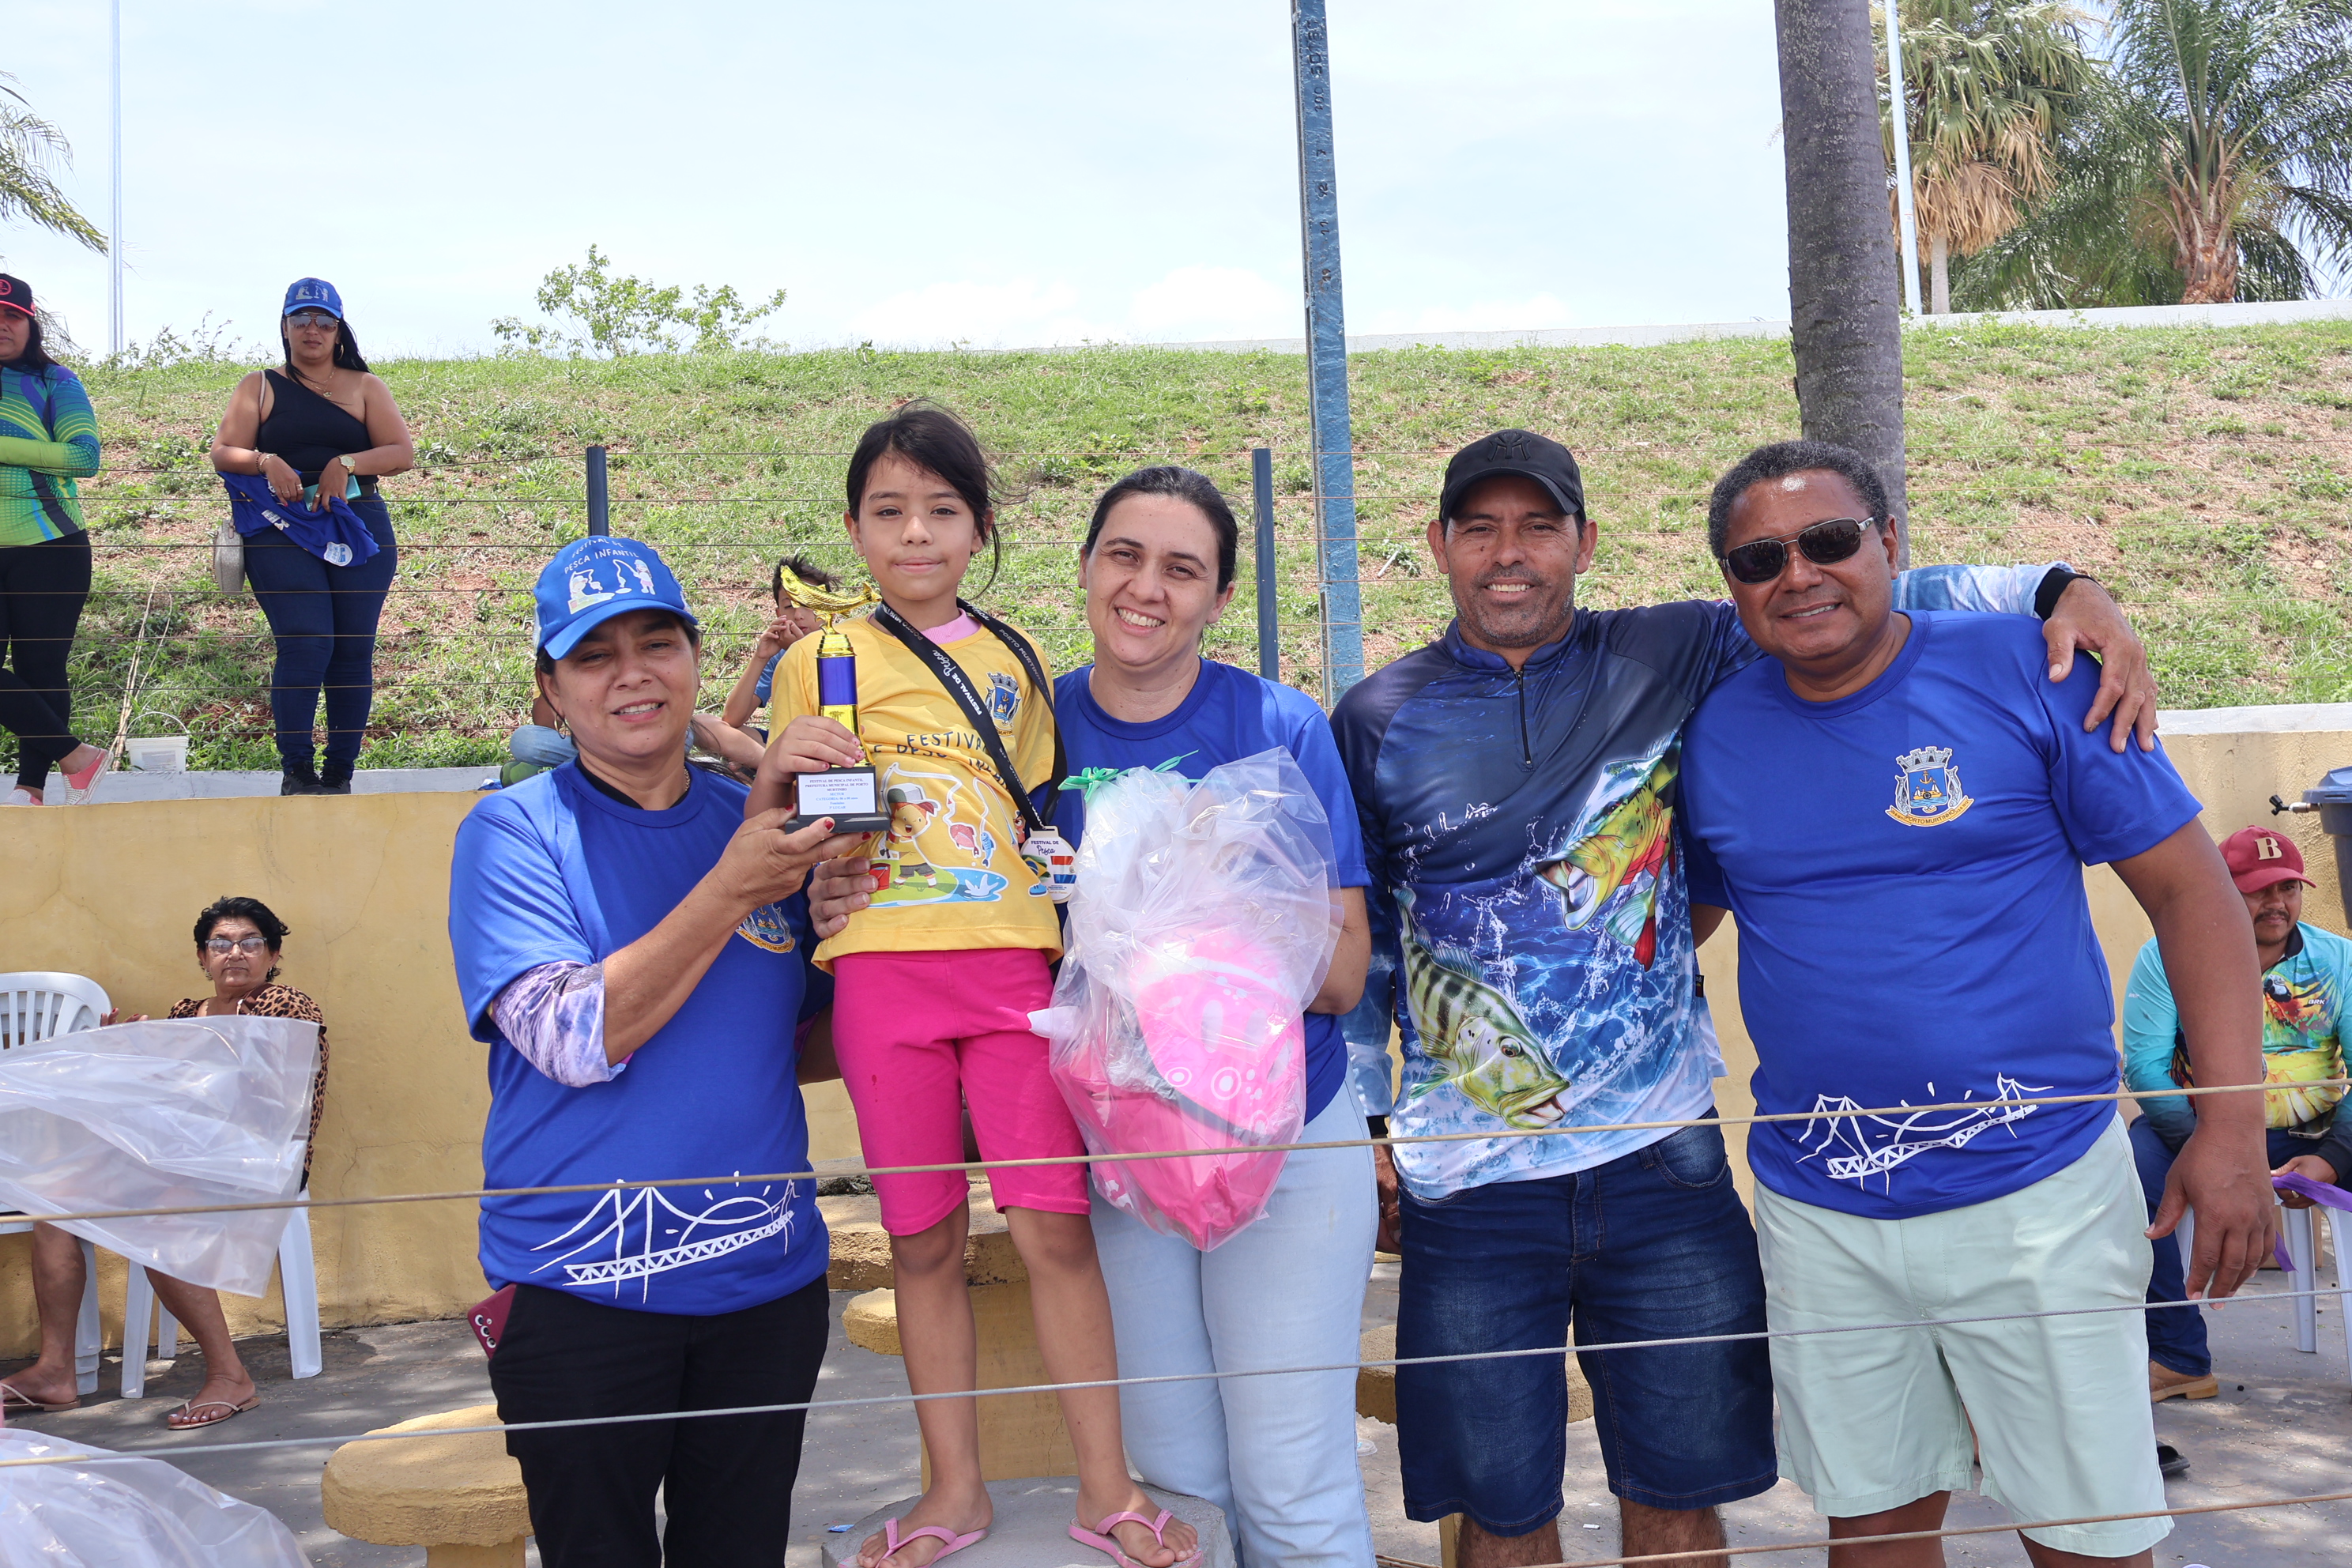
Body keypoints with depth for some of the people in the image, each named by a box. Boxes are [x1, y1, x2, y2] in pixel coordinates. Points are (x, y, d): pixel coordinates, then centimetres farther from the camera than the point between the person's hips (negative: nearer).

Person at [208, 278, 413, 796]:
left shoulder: (365, 387, 14)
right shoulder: (259, 387, 14)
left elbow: (403, 452, 4)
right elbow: (223, 453, 7)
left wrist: (347, 464, -13)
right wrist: (267, 463, -14)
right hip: (282, 534, -1)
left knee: (353, 652, -2)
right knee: (305, 645, -15)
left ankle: (340, 774, 5)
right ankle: (296, 770, -7)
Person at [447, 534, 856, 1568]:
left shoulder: (764, 828, 6)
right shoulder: (513, 833, -6)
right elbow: (576, 1040, -19)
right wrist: (731, 889, -21)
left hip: (767, 1281, 4)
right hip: (579, 1286, -4)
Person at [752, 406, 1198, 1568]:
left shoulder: (1012, 661, 12)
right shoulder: (818, 664, 7)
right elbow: (769, 836, 7)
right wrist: (777, 771, -14)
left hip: (1014, 965, 1)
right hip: (881, 973, 0)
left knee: (1056, 1226, -2)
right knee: (924, 1238, 7)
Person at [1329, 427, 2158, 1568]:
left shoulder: (1671, 659, 3)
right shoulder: (1375, 723, 3)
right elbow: (1352, 939, 10)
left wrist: (2061, 591, -11)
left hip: (1662, 1162, 1)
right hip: (1469, 1187, 0)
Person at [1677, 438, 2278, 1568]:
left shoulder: (2026, 672, -7)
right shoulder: (1715, 734, 3)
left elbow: (2187, 886, -5)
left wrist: (2233, 1124, -11)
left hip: (2039, 1193, -3)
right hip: (1819, 1211, 3)